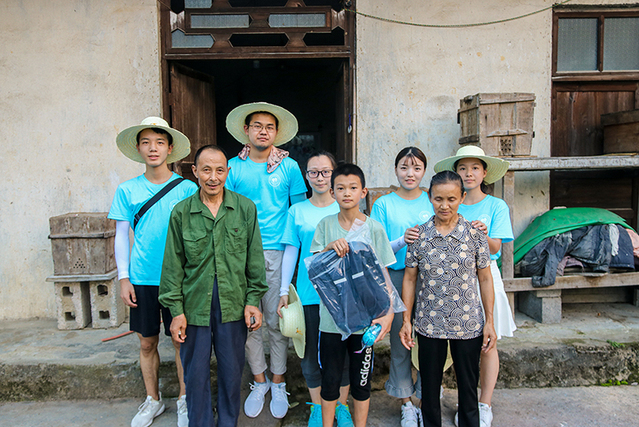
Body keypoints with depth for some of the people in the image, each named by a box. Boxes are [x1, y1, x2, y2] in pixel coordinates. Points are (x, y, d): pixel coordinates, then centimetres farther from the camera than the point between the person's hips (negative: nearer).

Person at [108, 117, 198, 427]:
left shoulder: (187, 189, -2)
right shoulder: (127, 190, 3)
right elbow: (121, 235, 6)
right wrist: (123, 278, 1)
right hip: (141, 279, 2)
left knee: (181, 341, 7)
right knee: (147, 343, 12)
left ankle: (184, 400, 26)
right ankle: (152, 400, 32)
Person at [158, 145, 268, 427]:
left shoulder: (246, 208, -1)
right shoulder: (181, 212, -1)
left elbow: (255, 259, 3)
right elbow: (173, 265, 1)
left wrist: (253, 300, 0)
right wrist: (176, 310, -2)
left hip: (233, 305, 0)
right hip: (194, 306, 0)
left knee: (231, 372, 13)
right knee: (195, 374, 11)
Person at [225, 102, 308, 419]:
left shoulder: (289, 166, 4)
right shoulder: (234, 166, 5)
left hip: (278, 253, -1)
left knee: (277, 321, 5)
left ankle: (278, 383, 23)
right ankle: (259, 381, 26)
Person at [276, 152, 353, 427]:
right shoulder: (297, 211, 3)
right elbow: (291, 252, 4)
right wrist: (284, 291, 2)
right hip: (308, 294, 0)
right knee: (311, 353, 10)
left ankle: (341, 405, 31)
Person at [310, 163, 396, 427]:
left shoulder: (374, 229, -4)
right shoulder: (325, 225, 0)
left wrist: (389, 312, -14)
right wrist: (328, 249, -21)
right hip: (331, 316, 1)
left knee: (361, 380, 13)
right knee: (329, 378, 12)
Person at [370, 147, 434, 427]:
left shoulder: (432, 201, 6)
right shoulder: (384, 204, 1)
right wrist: (402, 241, -20)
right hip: (396, 278, -1)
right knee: (400, 340, 6)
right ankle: (406, 404, 23)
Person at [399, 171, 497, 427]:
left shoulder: (475, 234, -4)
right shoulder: (419, 235, -3)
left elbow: (485, 279, 1)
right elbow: (410, 278, 2)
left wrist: (489, 322, 0)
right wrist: (406, 320, 0)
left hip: (468, 326, 0)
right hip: (429, 325, 1)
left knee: (468, 387, 13)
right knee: (429, 387, 15)